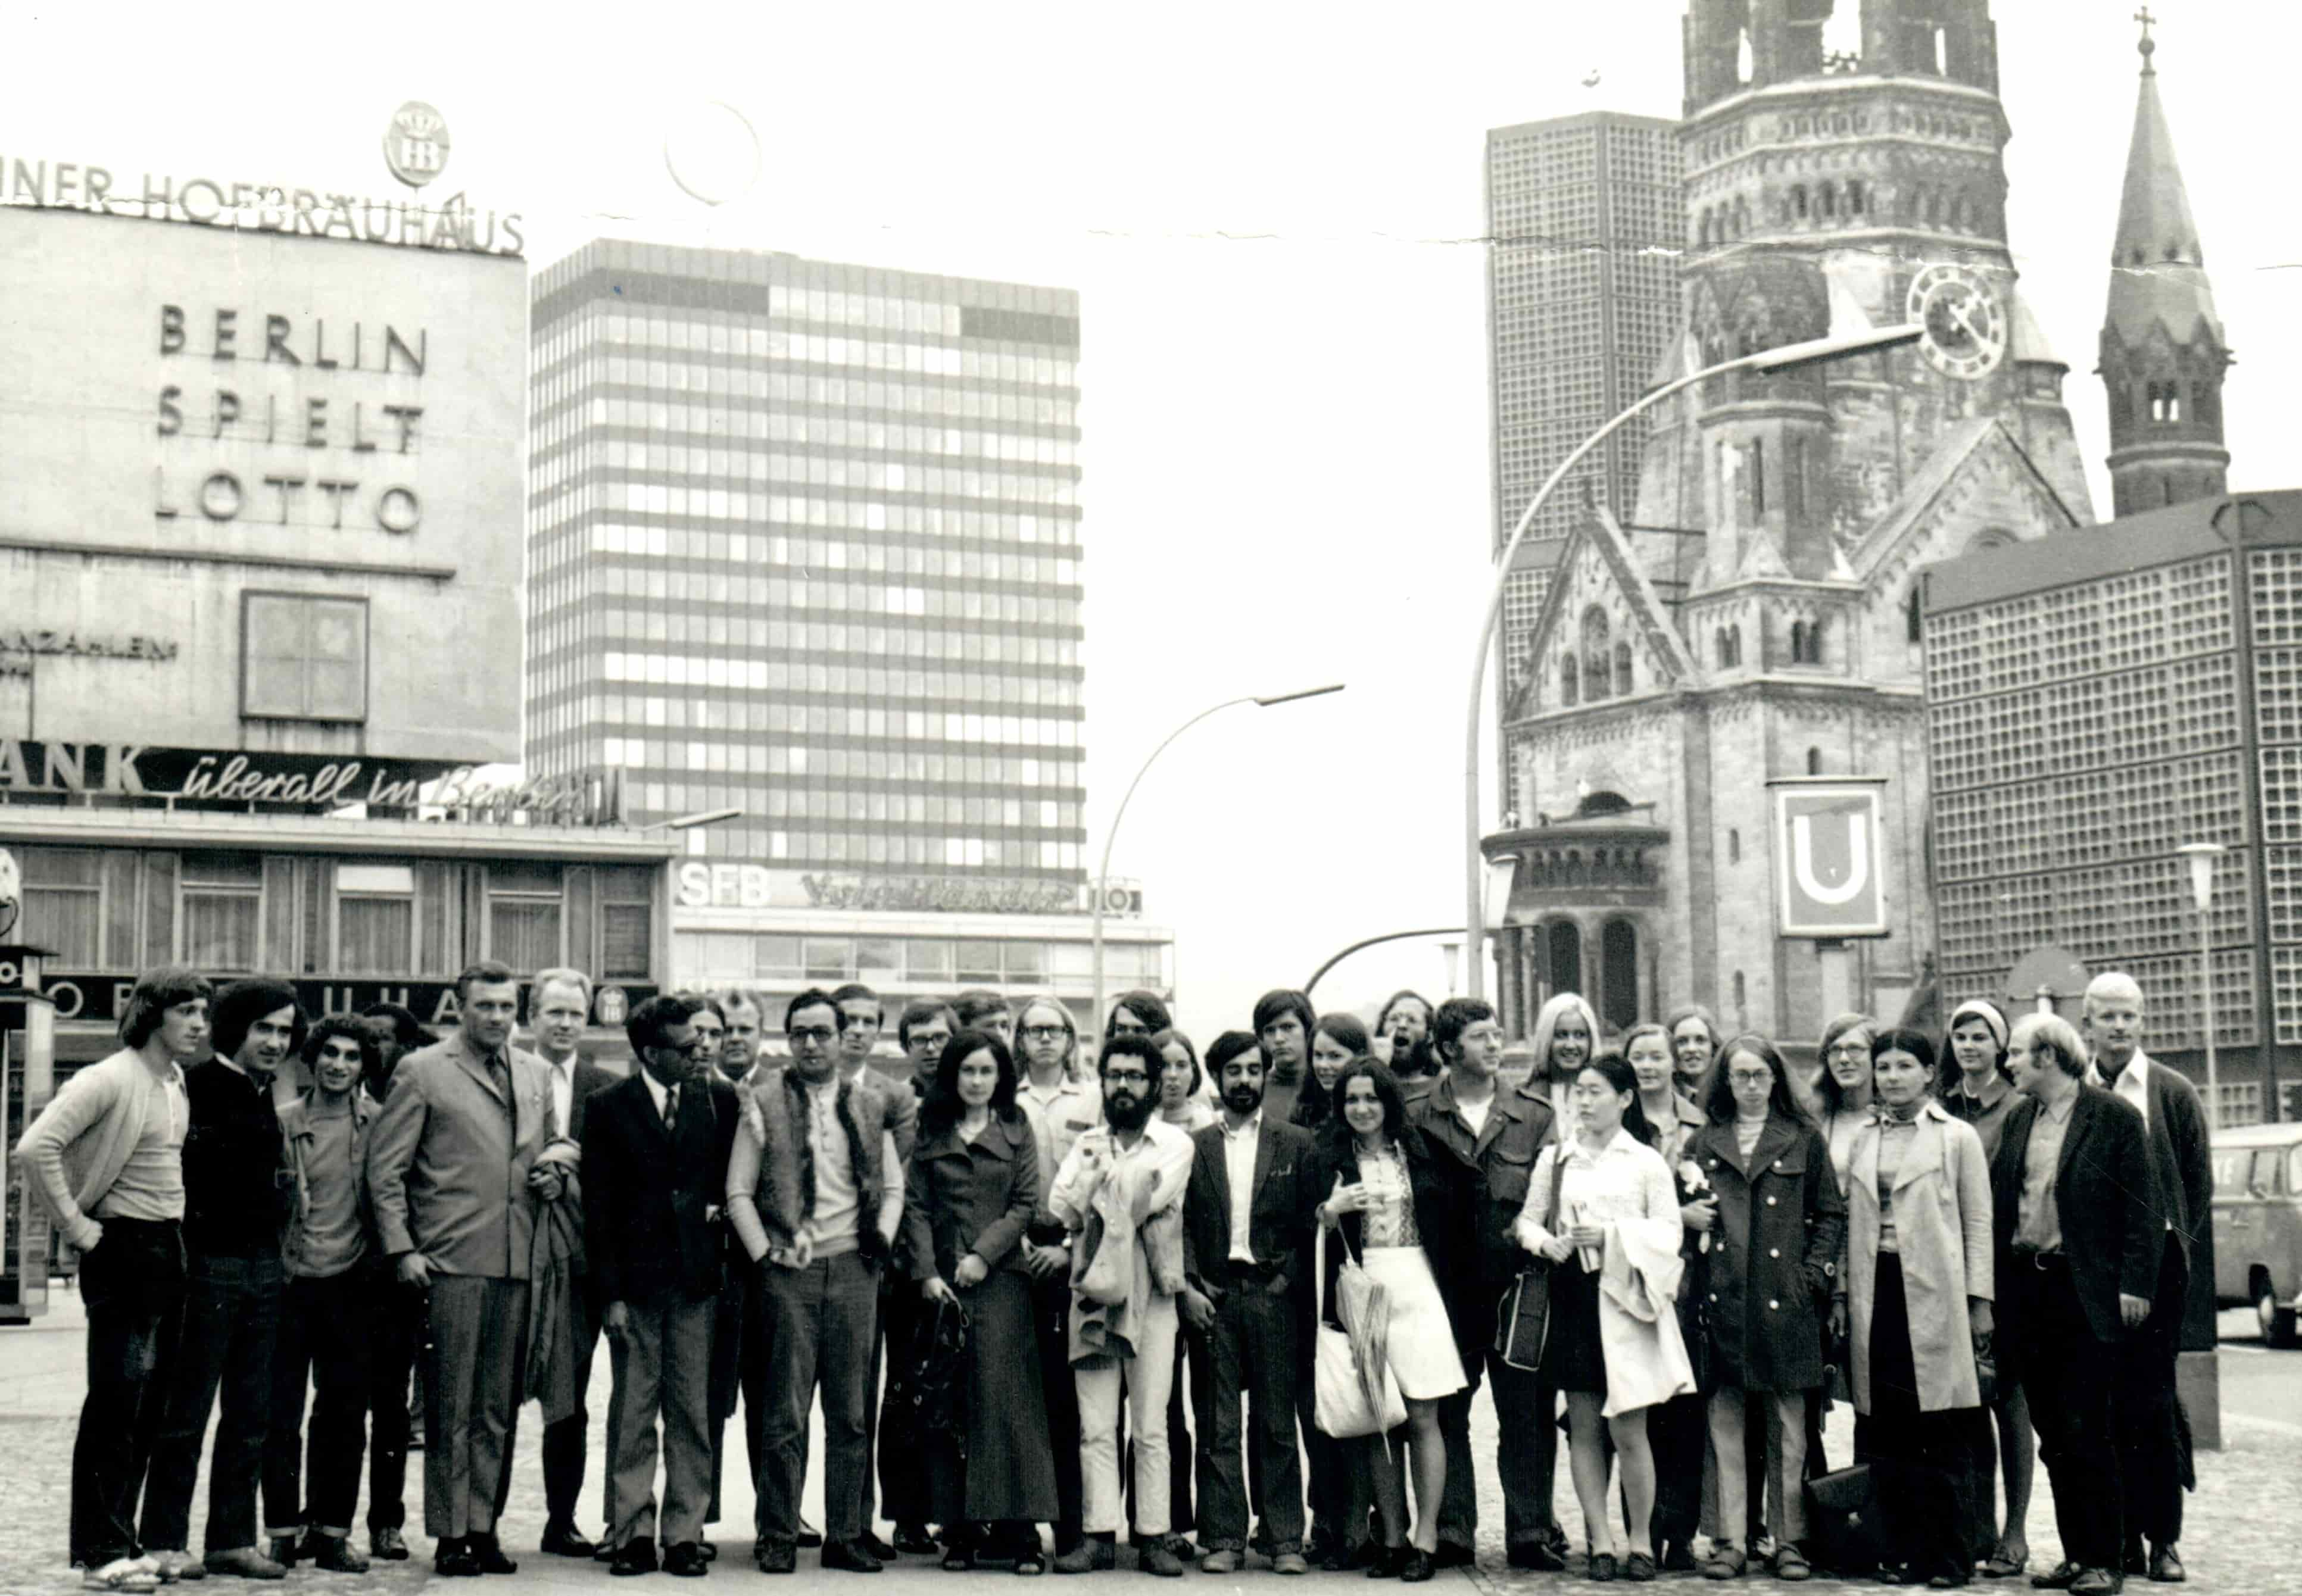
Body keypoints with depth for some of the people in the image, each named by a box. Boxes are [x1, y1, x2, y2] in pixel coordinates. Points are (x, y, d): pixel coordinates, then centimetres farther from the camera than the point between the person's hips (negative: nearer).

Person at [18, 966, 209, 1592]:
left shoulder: (177, 1082, 12)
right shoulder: (110, 1080, -14)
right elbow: (35, 1148, -24)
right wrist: (76, 1227, -18)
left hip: (169, 1251, 8)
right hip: (124, 1250, -8)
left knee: (150, 1405, 10)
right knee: (115, 1403, -5)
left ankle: (120, 1540, 18)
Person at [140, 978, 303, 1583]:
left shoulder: (269, 1097, 15)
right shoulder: (196, 1085, -9)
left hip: (265, 1266, 8)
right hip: (208, 1261, -8)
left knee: (251, 1417, 10)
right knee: (186, 1413, -2)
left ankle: (232, 1539, 16)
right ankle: (165, 1542, 5)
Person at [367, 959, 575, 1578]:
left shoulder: (536, 1074, 16)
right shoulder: (422, 1072, 1)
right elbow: (385, 1169, -1)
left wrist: (555, 1176, 5)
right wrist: (402, 1249, -8)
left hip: (518, 1263, 5)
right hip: (451, 1264, -4)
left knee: (498, 1409, 7)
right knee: (451, 1410, -2)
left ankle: (483, 1526, 14)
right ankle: (450, 1534, 4)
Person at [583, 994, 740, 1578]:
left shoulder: (718, 1098, 6)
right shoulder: (610, 1107, 0)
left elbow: (733, 1175, 16)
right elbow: (598, 1206, -1)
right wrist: (610, 1292, -6)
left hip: (697, 1277, 2)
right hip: (635, 1279, -2)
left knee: (693, 1413, 3)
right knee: (632, 1414, 2)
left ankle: (685, 1533, 9)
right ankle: (632, 1534, 9)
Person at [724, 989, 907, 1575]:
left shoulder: (871, 1104, 10)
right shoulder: (764, 1102, 3)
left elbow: (893, 1188, 16)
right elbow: (739, 1191, 3)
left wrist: (880, 1241, 2)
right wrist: (765, 1254, -5)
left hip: (853, 1268, 2)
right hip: (788, 1270, -2)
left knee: (851, 1414, 5)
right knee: (786, 1415, -2)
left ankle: (845, 1536, 11)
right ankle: (778, 1537, 5)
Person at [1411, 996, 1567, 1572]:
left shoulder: (1534, 1113, 7)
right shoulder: (1417, 1118, 4)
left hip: (1517, 1284, 0)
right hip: (1448, 1291, 0)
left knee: (1527, 1412, 1)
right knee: (1445, 1411, 3)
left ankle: (1531, 1531, 8)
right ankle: (1451, 1533, 9)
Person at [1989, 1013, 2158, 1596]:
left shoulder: (2115, 1117, -5)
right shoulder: (2017, 1122, 13)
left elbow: (2143, 1208, -7)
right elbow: (1995, 1202, 14)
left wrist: (2134, 1284, -13)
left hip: (2087, 1295, -6)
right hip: (2027, 1293, 6)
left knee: (2088, 1432, -5)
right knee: (2053, 1434, 9)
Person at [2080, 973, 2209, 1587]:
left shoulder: (2174, 1094, 4)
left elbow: (2199, 1186, 5)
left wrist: (2173, 1255, 0)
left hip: (2155, 1263, -2)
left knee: (2152, 1400, -3)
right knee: (2107, 1404, 3)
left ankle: (2164, 1537, 5)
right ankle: (2123, 1537, 10)